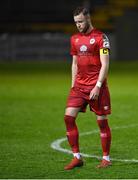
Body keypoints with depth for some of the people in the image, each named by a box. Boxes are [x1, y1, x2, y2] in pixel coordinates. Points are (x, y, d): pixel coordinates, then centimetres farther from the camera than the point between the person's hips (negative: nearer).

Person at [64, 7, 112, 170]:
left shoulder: (100, 37, -7)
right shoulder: (75, 39, 12)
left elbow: (105, 65, -11)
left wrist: (97, 86, -18)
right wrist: (73, 85, 12)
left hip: (96, 86, -6)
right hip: (79, 85, 6)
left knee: (102, 120, 0)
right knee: (68, 117, -7)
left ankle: (106, 158, 13)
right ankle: (77, 158, -1)